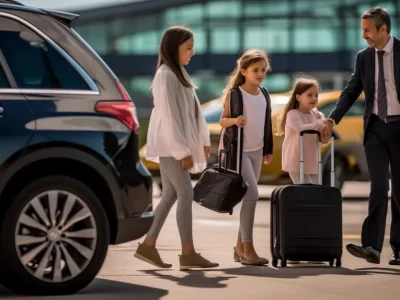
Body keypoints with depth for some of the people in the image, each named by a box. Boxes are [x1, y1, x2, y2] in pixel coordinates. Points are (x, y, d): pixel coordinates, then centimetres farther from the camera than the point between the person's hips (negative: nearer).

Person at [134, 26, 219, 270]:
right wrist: (183, 151, -19)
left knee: (171, 195, 10)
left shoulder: (179, 74, 14)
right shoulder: (166, 76, -15)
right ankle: (188, 254, -7)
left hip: (177, 145, 9)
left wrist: (203, 141, 11)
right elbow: (169, 116, -19)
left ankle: (148, 246, 14)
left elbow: (193, 110, 15)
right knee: (186, 195, -9)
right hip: (169, 145, -9)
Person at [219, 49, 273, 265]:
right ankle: (248, 249, -13)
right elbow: (222, 120, -5)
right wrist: (234, 120, -26)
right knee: (251, 194, -16)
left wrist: (268, 150, 14)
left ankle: (240, 247, 17)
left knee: (249, 197, 8)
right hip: (238, 150, -7)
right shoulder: (234, 94, -8)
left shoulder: (264, 94, 9)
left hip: (257, 150, 7)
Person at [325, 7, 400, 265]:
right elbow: (351, 92, 8)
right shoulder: (364, 57, 5)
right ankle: (372, 246, -15)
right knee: (378, 186, -9)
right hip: (375, 128, 2)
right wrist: (333, 119, -6)